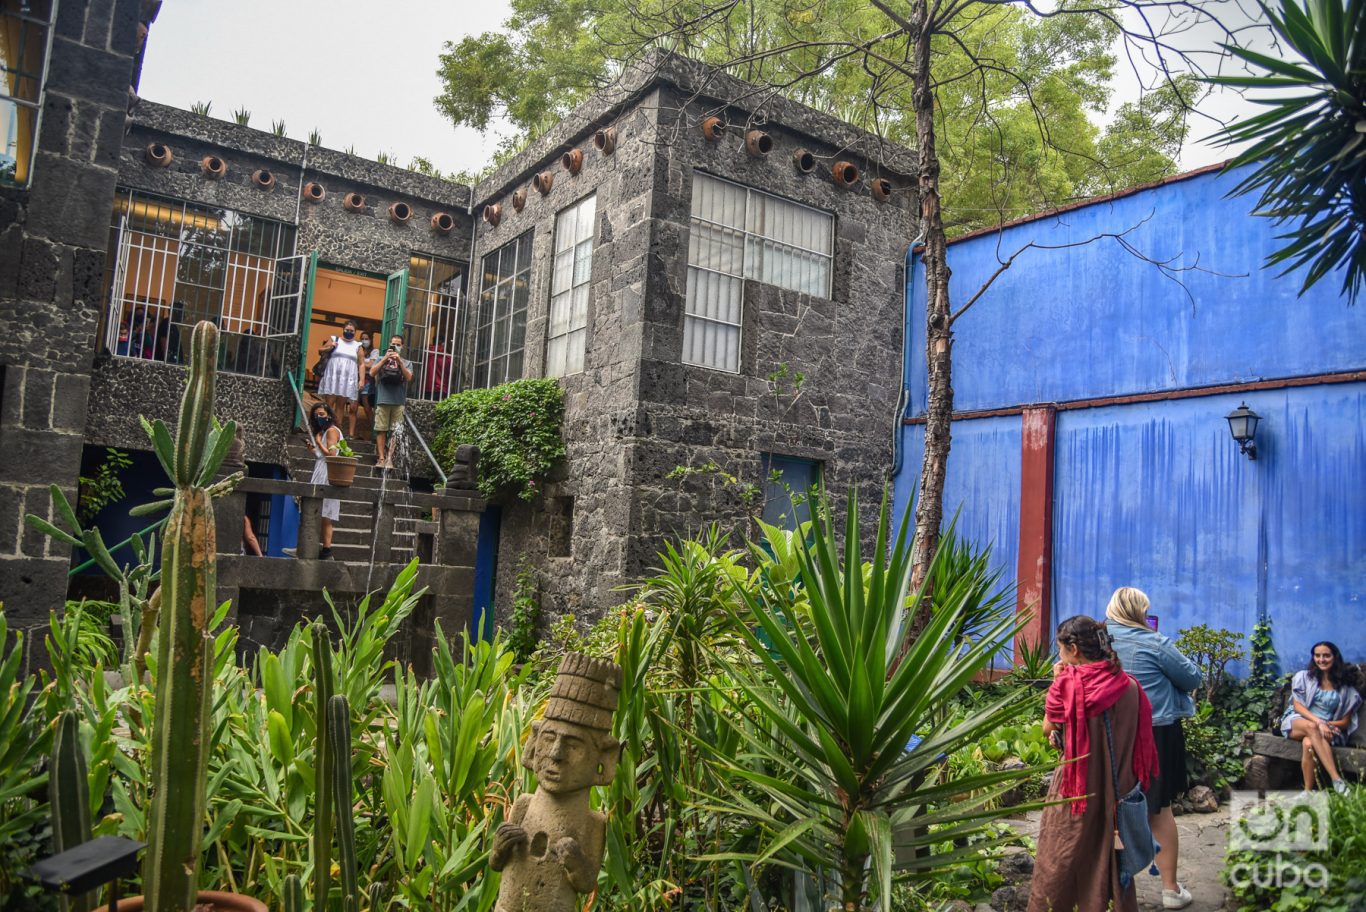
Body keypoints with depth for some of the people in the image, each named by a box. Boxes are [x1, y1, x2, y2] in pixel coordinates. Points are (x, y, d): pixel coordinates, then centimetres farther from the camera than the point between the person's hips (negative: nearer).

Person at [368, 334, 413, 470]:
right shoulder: (381, 360, 15)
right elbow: (372, 373, 0)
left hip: (399, 401, 0)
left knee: (394, 432, -4)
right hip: (383, 400, 0)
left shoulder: (407, 363, 14)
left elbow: (408, 377, -2)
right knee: (381, 430, -4)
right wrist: (385, 358, -4)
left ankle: (389, 458, -4)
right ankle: (381, 458, -5)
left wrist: (399, 361, -10)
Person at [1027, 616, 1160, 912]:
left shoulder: (1069, 683, -16)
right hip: (1118, 788, 5)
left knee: (1059, 865, 9)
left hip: (1077, 789, -4)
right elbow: (1136, 739, 9)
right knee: (1111, 857, 18)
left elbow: (1048, 728, -3)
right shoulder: (1130, 686, -2)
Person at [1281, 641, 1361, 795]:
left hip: (1328, 729, 0)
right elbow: (1297, 706, -3)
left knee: (1309, 743, -38)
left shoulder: (1345, 686, 10)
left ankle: (1308, 791, -40)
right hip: (1297, 722, 0)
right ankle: (1336, 779, -47)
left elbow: (1345, 722, 8)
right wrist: (1318, 722, -21)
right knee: (1311, 727, -39)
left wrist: (1328, 724, -13)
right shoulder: (1303, 677, 7)